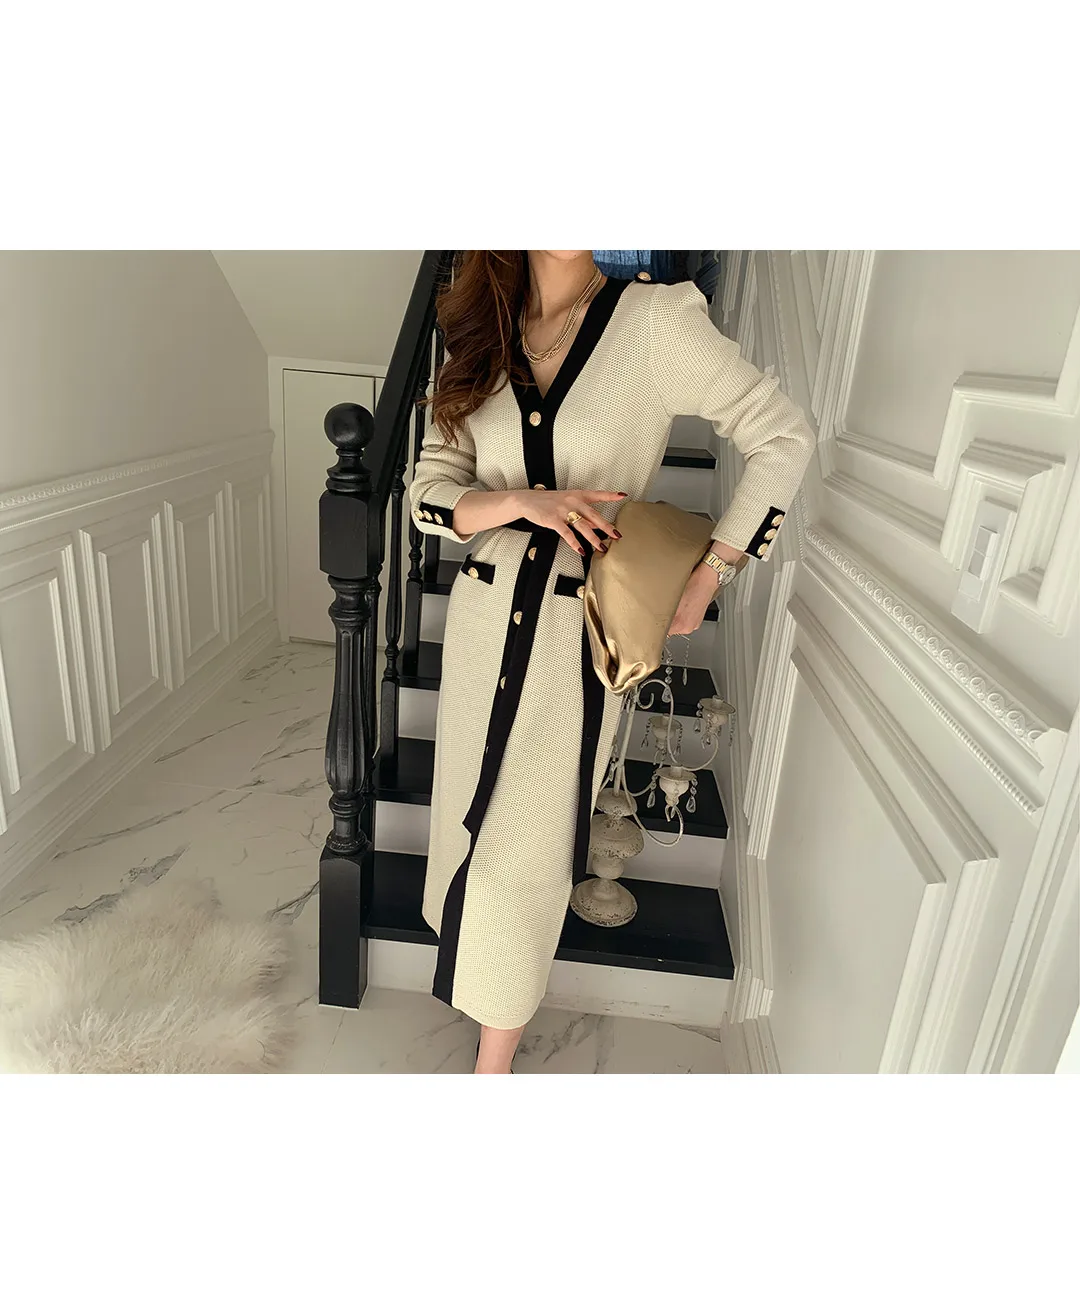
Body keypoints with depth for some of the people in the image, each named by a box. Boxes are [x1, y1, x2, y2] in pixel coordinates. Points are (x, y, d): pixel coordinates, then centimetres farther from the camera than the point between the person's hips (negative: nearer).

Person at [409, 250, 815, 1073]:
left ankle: (495, 1060, 24)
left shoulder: (658, 322, -8)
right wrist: (520, 500, -17)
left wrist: (707, 576, -7)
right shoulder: (485, 340, 6)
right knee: (474, 817, 17)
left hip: (582, 632, -4)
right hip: (485, 615, 5)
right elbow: (430, 491, 3)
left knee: (523, 852, 2)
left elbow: (784, 439, -4)